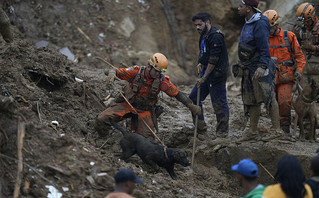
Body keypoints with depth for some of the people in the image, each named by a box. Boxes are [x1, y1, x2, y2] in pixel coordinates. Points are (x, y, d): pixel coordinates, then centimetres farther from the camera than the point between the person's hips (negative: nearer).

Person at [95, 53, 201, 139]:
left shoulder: (162, 80, -13)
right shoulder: (136, 72, -15)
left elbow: (177, 93, -7)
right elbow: (117, 71, -11)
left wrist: (191, 106, -12)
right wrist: (112, 74, -35)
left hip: (145, 110, 1)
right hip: (127, 104, -1)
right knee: (101, 120, -20)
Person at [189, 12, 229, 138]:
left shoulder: (216, 36, -18)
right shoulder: (203, 36, 13)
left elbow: (213, 60, -20)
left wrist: (204, 78, -18)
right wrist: (200, 63, 1)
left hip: (217, 75, -10)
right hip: (206, 74, 10)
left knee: (219, 103, -5)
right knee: (193, 98, 12)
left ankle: (222, 131, 4)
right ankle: (200, 125, 21)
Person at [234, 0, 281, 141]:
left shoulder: (260, 24, -15)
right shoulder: (247, 24, 15)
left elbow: (265, 48, -22)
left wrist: (262, 66, -30)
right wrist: (240, 65, 25)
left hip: (260, 69, -10)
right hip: (249, 70, 10)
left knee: (268, 98, -7)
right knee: (252, 101, 12)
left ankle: (276, 130, -4)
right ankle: (253, 132, 18)